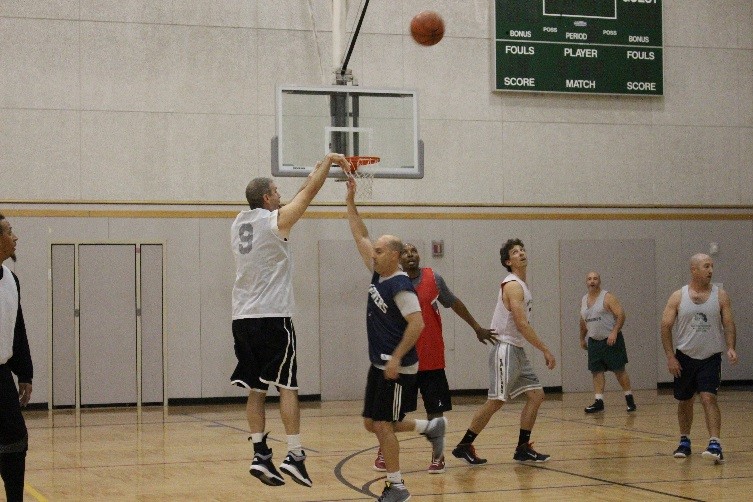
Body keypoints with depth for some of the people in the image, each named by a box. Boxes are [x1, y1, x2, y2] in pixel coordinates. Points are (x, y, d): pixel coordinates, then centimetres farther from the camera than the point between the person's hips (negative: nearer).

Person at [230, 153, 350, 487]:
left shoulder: (239, 223, 14)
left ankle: (260, 455, 3)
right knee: (287, 386, -2)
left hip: (243, 318, 7)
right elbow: (310, 192, 1)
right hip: (273, 318, -7)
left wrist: (315, 172, 33)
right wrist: (329, 160, 16)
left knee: (256, 389, 7)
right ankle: (294, 456, -6)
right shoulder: (275, 220, -7)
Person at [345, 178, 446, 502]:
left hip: (397, 368, -9)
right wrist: (350, 202, 11)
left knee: (382, 425, -6)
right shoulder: (378, 274, 8)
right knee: (372, 424, 14)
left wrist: (397, 358, -26)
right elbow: (360, 238, 15)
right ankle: (431, 427, 31)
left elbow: (417, 323, -23)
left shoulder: (400, 286, -16)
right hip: (379, 365, 9)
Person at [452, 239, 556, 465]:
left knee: (536, 395, 5)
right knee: (495, 402, -7)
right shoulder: (513, 285, -15)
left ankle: (523, 448, 10)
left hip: (517, 351, 9)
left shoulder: (521, 285, 15)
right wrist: (545, 350, -19)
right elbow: (522, 324, -22)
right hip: (505, 350, -9)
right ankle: (464, 446, 2)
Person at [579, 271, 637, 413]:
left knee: (619, 370, -1)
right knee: (596, 371, 1)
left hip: (611, 339, -6)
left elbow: (621, 315, -16)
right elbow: (583, 321, 23)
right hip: (594, 341, 6)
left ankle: (629, 398, 11)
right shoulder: (584, 300, 10)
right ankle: (599, 402, 2)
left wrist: (614, 332, -25)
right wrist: (582, 338, 24)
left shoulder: (608, 297, -9)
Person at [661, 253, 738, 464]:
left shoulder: (720, 295, -1)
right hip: (684, 357, 1)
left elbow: (728, 323, -2)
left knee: (708, 398, -16)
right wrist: (670, 356, -9)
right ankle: (684, 441, 30)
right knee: (684, 401, 12)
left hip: (710, 357, -1)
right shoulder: (678, 297, -2)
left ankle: (715, 444, -20)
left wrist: (730, 348, -19)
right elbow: (666, 326, -2)